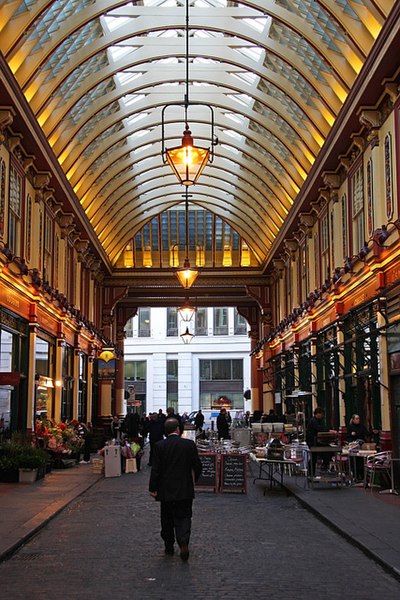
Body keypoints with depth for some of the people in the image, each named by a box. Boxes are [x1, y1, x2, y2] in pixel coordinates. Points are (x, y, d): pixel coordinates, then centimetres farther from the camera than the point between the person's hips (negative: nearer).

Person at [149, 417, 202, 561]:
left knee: (167, 519, 15)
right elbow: (197, 466, -2)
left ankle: (169, 546, 24)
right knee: (183, 518, 6)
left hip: (166, 490, 0)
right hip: (185, 490, 0)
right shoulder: (189, 444, -7)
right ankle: (184, 543, -16)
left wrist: (153, 488, 0)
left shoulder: (159, 446, -9)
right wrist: (194, 479, 17)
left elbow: (155, 469, -9)